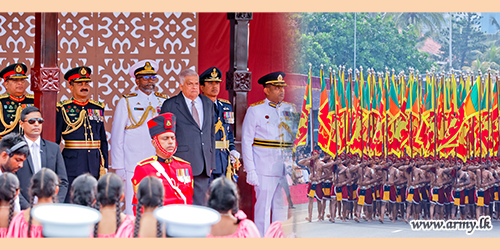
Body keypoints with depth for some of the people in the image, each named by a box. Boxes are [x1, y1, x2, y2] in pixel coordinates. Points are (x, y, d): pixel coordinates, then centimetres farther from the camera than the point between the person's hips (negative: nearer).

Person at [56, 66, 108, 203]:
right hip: (72, 164, -4)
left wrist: (104, 166, 11)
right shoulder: (63, 108, 1)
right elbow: (54, 140, 2)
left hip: (95, 165, 4)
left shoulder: (98, 108, 13)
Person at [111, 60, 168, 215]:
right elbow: (117, 137, 5)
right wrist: (118, 168, 0)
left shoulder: (165, 102, 12)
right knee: (133, 212, -6)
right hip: (133, 166, -2)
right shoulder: (126, 103, 5)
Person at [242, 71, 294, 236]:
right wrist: (250, 170, -10)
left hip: (286, 169, 5)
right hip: (264, 170, -4)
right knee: (263, 208, -1)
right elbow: (246, 142, -4)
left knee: (282, 209, 8)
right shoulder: (255, 110, -2)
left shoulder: (289, 109, 12)